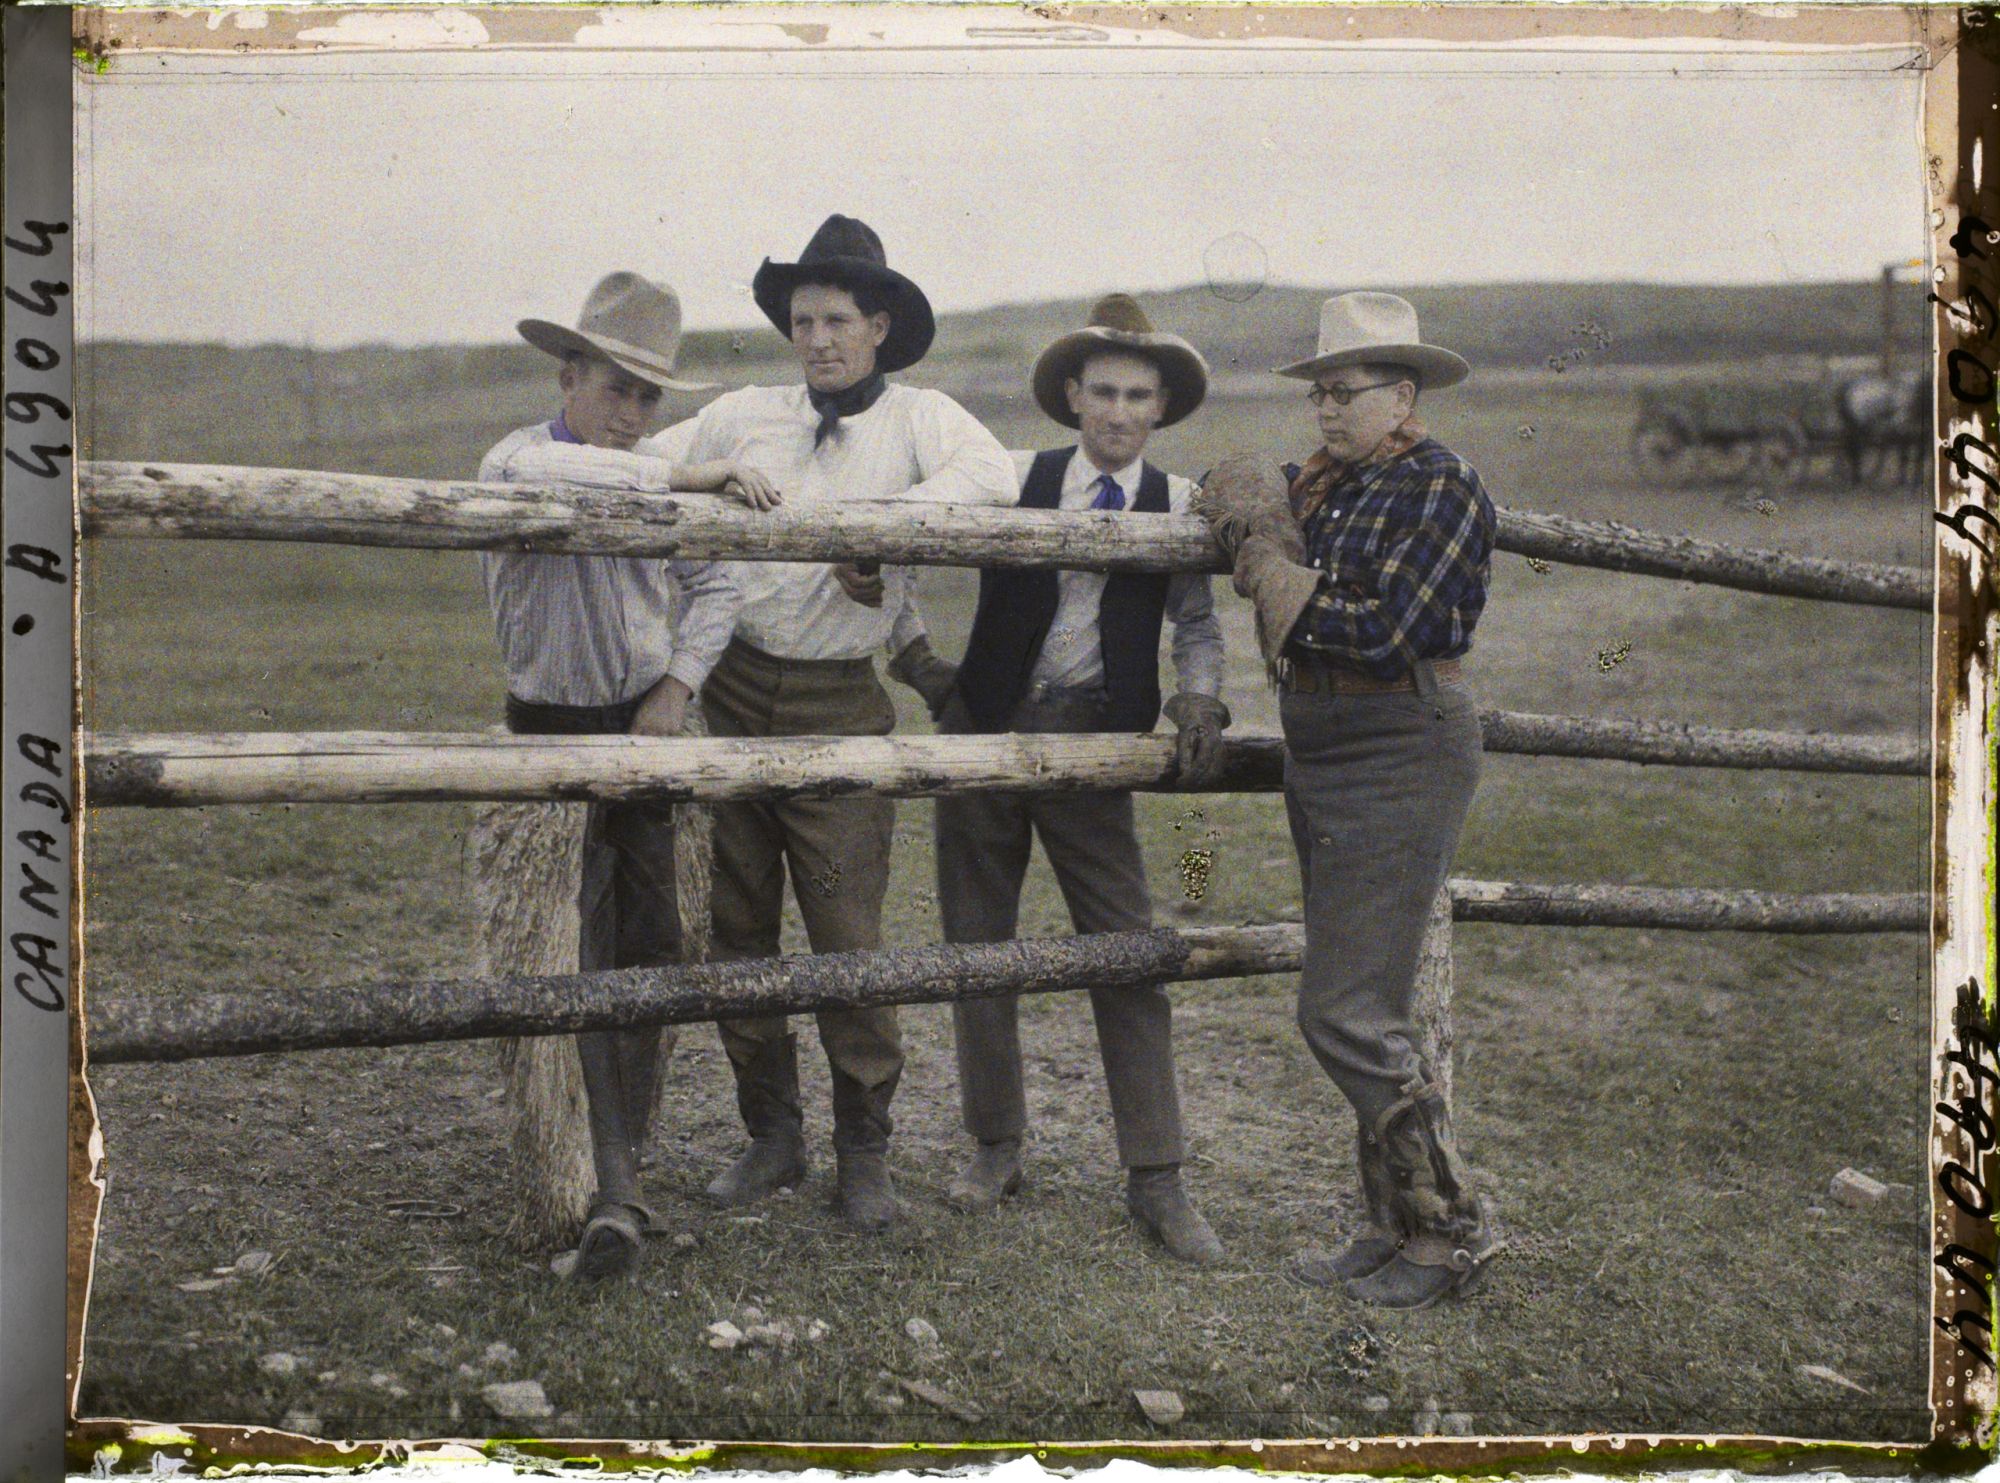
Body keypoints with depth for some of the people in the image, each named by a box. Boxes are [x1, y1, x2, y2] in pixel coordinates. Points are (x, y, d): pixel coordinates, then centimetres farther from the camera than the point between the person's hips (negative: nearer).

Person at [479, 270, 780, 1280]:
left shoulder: (665, 464, 5)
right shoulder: (517, 461, -12)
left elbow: (715, 589, 12)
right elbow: (539, 475, -38)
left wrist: (676, 686, -4)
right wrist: (683, 475, -33)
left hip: (647, 725, 5)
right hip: (555, 731, -4)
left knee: (650, 941, 6)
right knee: (578, 952, -9)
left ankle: (624, 1149, 23)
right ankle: (613, 1190, -9)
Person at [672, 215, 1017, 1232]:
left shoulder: (917, 420, 1)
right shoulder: (743, 418, 9)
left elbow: (991, 476, -18)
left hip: (839, 707, -3)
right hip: (732, 696, 3)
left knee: (847, 937, -3)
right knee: (738, 928, 8)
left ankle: (863, 1153, 13)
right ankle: (771, 1136, 22)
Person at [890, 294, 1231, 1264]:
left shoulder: (1179, 507, 2)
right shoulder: (1011, 480, -1)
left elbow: (1196, 620, 12)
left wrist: (1199, 701, -6)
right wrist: (926, 665, -5)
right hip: (986, 732, 1)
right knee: (979, 948, 9)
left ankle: (1155, 1183, 4)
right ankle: (995, 1148, 26)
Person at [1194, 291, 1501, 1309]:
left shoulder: (1439, 487, -10)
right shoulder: (1319, 483, 13)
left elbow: (1383, 631, -19)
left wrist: (1274, 576, -9)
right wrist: (1255, 521, 4)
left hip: (1400, 754, -9)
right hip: (1319, 755, 9)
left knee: (1348, 1012, -11)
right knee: (1357, 1006, 12)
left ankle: (1452, 1230, 1)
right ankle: (1395, 1227, 22)